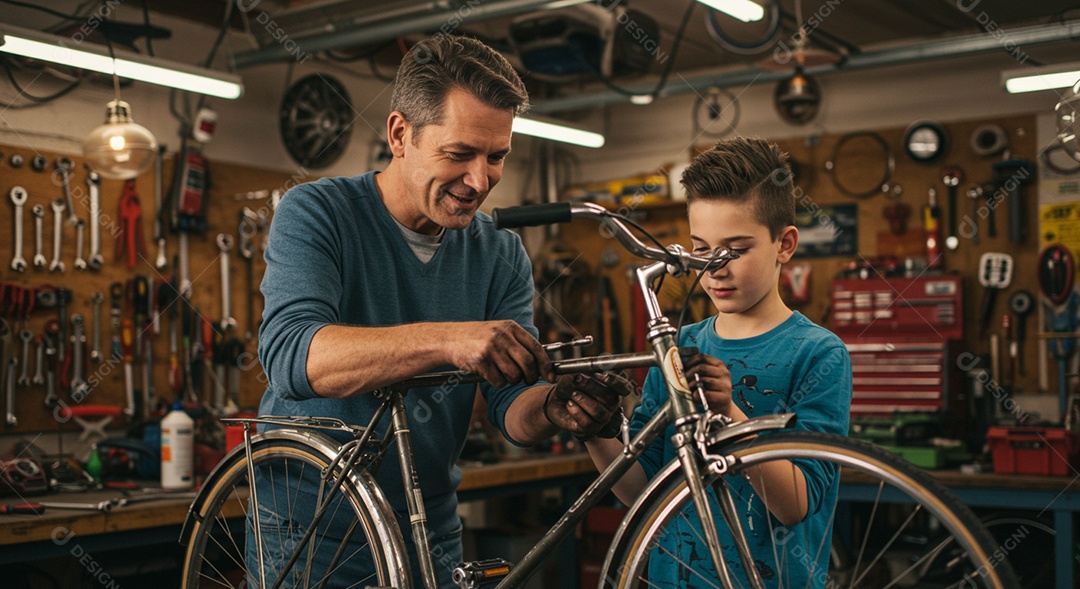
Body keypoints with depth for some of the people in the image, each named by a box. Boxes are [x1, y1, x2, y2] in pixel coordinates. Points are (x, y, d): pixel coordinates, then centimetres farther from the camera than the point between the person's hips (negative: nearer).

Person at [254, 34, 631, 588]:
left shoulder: (502, 255, -1)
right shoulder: (316, 212, -13)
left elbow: (512, 407, -6)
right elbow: (289, 355, -29)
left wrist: (554, 408, -30)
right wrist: (446, 340, -42)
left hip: (430, 537, 4)